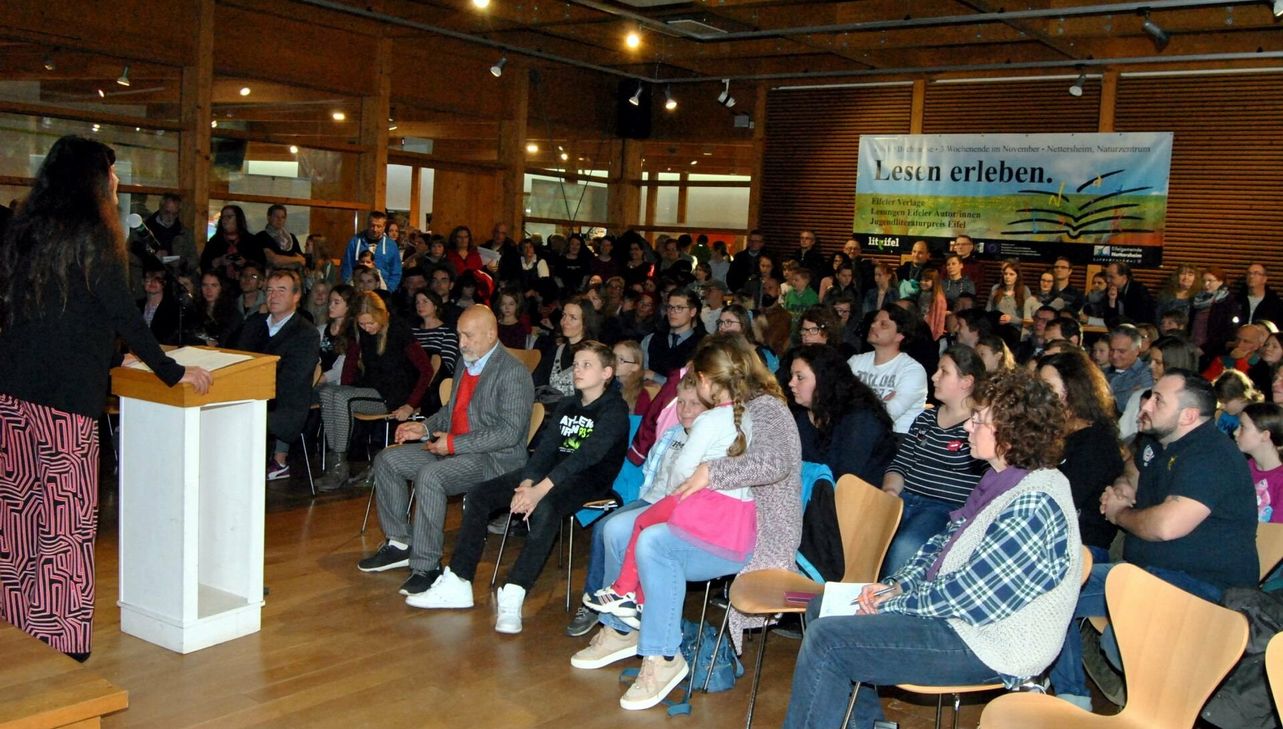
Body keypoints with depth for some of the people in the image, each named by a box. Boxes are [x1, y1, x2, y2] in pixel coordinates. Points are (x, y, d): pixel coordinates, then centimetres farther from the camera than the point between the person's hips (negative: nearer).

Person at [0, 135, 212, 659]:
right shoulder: (90, 236, -9)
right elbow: (123, 313, -10)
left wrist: (113, 352, 32)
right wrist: (173, 372, -1)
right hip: (66, 396, -7)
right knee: (66, 514, 0)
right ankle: (61, 637, 6)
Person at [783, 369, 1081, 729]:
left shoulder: (1034, 504, -24)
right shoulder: (1002, 480, 7)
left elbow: (969, 592, -24)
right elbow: (945, 542, 15)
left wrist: (894, 603, -13)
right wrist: (897, 585, 0)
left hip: (985, 646, -11)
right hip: (948, 610, 11)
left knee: (826, 640, -19)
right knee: (822, 608, 15)